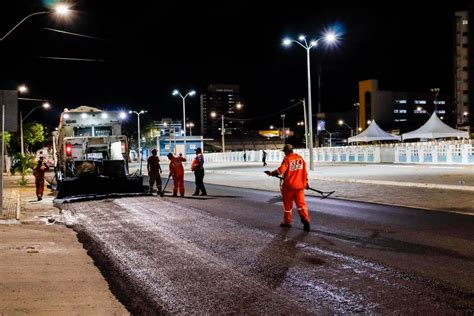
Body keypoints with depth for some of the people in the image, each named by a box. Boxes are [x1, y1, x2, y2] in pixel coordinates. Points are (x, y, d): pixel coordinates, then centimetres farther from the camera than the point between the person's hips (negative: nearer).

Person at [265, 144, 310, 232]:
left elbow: (280, 170, -20)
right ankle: (305, 220, -10)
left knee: (288, 205, 10)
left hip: (289, 186, -4)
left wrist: (271, 173, -6)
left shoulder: (287, 159, -12)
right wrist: (305, 182, 19)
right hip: (300, 185, 4)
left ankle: (287, 222, 20)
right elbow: (305, 171, 10)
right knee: (301, 203, 6)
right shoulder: (300, 158, 6)